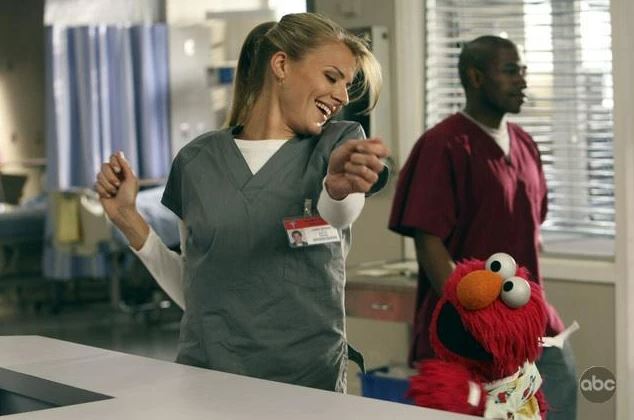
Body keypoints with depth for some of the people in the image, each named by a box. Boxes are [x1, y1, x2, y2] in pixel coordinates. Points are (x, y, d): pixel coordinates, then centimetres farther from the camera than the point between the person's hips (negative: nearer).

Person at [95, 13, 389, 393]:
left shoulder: (340, 144, 0)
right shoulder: (198, 160, 5)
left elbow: (340, 213, -23)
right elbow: (193, 291, 10)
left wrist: (339, 185, -45)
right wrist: (128, 219, 0)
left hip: (309, 382, -1)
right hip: (206, 377, 2)